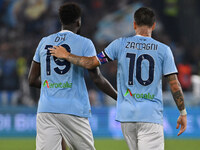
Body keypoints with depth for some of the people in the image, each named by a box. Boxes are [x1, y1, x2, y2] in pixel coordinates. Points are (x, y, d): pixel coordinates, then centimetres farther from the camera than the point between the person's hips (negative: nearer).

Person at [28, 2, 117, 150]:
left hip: (46, 110, 4)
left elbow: (32, 80, 16)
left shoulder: (44, 42, 14)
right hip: (74, 110, -3)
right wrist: (119, 98, 4)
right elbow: (98, 79, -5)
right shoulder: (84, 43, 0)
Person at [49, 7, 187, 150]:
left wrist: (65, 55, 17)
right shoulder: (163, 50, 1)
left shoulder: (121, 44, 3)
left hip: (126, 115, 3)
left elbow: (91, 63, 3)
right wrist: (183, 113, 7)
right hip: (151, 116, -3)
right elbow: (175, 85, -2)